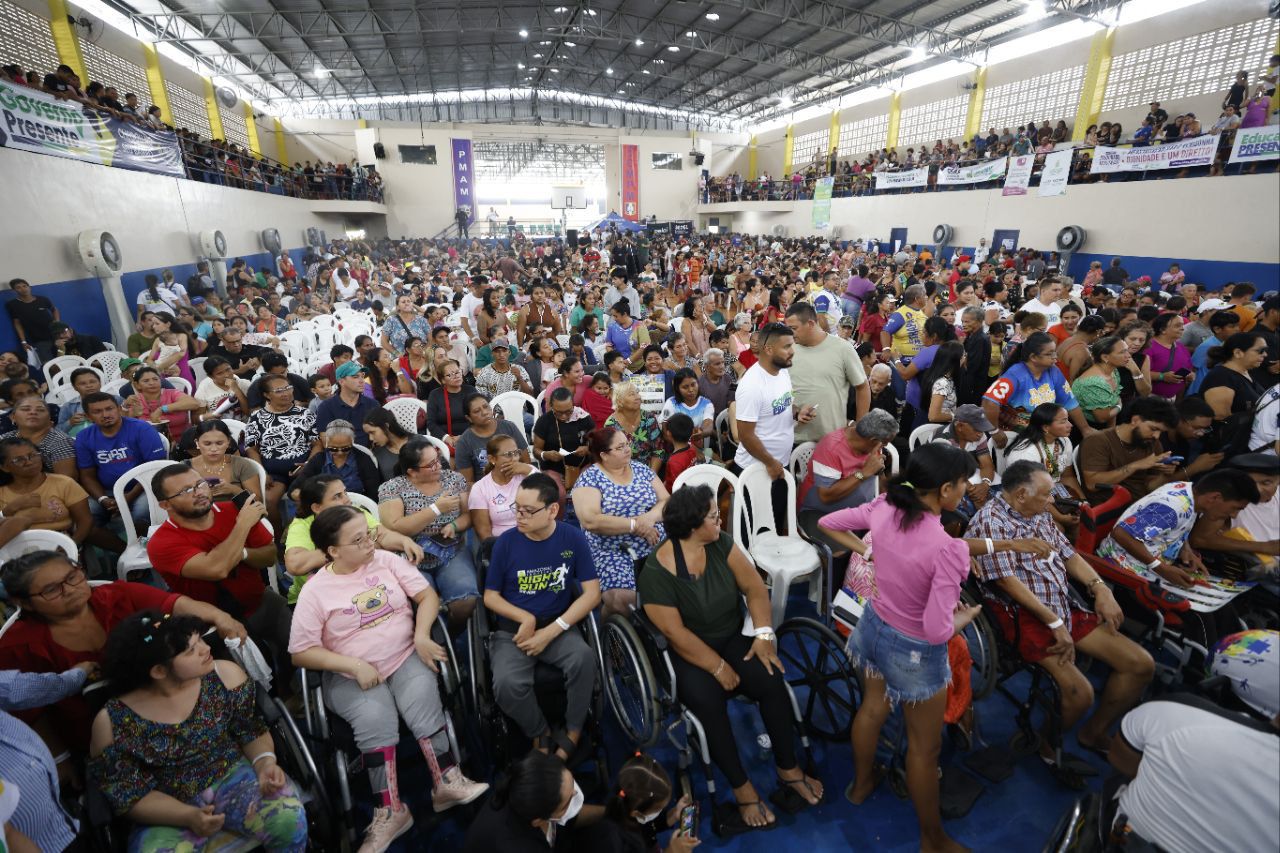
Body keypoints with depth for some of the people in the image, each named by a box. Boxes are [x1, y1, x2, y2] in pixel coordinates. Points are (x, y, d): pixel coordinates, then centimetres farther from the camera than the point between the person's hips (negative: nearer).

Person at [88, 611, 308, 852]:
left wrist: (265, 762, -17)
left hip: (233, 777, 1)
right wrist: (188, 816, -21)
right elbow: (129, 796, -6)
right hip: (168, 813, -1)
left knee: (290, 820, -25)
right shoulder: (112, 722, -11)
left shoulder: (225, 675, -9)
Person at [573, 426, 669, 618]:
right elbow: (590, 521, -17)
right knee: (621, 599, -31)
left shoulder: (642, 469, 11)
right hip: (612, 552, -4)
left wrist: (649, 517, -15)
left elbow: (666, 502, 7)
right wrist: (635, 525, -17)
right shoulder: (590, 478, -4)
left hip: (655, 545, 5)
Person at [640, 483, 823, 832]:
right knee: (707, 700, -29)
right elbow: (677, 634, -20)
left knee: (771, 679, -20)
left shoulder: (721, 544, -7)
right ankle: (742, 788, -9)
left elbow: (754, 587, -5)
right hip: (689, 654, -3)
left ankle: (787, 768, 2)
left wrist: (764, 634, -16)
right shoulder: (655, 574, -21)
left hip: (733, 637, 4)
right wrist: (718, 667, -19)